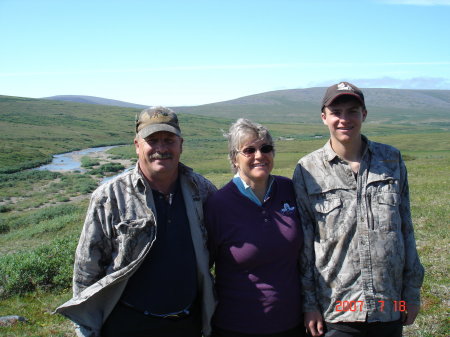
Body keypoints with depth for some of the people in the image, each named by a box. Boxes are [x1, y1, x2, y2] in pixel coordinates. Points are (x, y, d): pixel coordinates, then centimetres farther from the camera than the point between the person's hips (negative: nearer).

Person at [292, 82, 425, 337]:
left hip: (389, 307, 2)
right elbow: (303, 243, -2)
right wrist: (309, 303, -2)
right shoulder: (307, 171, -4)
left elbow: (406, 228, 7)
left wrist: (412, 291, 7)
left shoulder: (391, 160, 3)